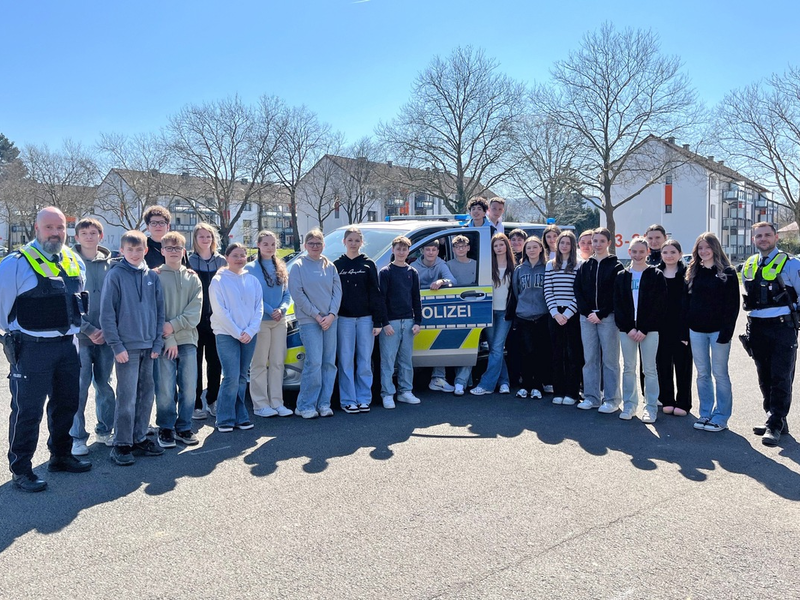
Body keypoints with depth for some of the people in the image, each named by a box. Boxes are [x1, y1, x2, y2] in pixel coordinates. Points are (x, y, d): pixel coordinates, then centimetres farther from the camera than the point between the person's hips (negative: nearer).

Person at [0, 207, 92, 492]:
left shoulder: (76, 262, 7)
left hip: (67, 346, 6)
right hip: (32, 349, -6)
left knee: (66, 404, 17)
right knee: (28, 410, 2)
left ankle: (61, 456, 34)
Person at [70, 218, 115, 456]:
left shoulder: (110, 264, 6)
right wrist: (89, 330, -11)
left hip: (106, 336, 3)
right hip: (80, 336, -3)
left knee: (105, 385, 11)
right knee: (80, 387, -2)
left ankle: (104, 430, 24)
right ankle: (77, 437, 11)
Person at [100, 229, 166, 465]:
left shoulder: (152, 276, 9)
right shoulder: (115, 275, -5)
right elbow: (107, 313, -8)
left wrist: (158, 342, 5)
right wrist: (117, 345, -12)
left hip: (149, 346, 5)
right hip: (127, 346, -5)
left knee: (147, 394, 11)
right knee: (127, 397, -2)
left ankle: (140, 439, 23)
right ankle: (122, 444, 10)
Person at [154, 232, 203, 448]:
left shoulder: (192, 278, 12)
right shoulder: (155, 276, 3)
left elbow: (195, 311, 1)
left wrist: (174, 325, -12)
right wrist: (168, 339, -12)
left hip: (188, 339, 3)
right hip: (164, 341, -3)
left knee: (189, 387, 3)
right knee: (165, 388, -3)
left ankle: (183, 428, 16)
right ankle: (166, 428, 12)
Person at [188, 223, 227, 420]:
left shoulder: (221, 261, 10)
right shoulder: (189, 261, 1)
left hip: (216, 319, 3)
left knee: (215, 362, 8)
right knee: (195, 362, 2)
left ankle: (212, 400, 21)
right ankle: (196, 404, 9)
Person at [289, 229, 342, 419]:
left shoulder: (330, 266, 12)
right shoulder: (298, 266, 0)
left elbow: (337, 291, 8)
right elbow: (297, 294, -6)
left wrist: (331, 314, -7)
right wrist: (316, 315, -11)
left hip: (330, 320, 5)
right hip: (309, 321, -4)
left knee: (329, 363, 4)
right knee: (314, 363, -11)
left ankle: (324, 403, 13)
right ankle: (305, 406, 0)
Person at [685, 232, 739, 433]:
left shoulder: (727, 272, -3)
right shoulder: (693, 272, 10)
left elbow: (733, 304, -7)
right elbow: (687, 301, 10)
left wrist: (727, 330, -15)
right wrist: (684, 328, 3)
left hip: (718, 330, -4)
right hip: (697, 330, 4)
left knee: (719, 374, 1)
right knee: (702, 374, 9)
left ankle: (721, 418, 9)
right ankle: (705, 414, 18)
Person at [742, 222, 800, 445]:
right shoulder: (748, 267, 12)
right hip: (757, 328, 5)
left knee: (781, 378, -5)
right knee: (764, 378, 10)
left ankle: (775, 425, -1)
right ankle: (776, 420, 22)